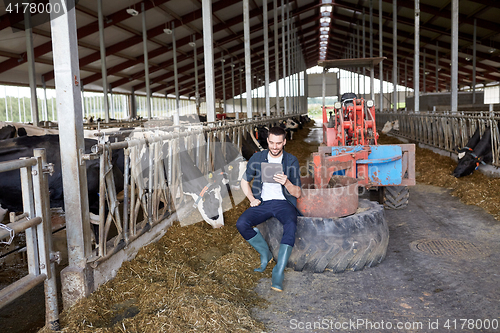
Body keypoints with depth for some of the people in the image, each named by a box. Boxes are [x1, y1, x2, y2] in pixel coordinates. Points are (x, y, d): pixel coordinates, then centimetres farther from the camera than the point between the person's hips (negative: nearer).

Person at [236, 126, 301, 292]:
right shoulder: (257, 158, 6)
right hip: (263, 203, 2)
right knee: (241, 224, -25)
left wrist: (286, 182, -22)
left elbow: (297, 193, 0)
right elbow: (245, 181, 18)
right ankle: (265, 253, 2)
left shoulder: (291, 161, 2)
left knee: (291, 225, -35)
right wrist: (251, 198, 0)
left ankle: (279, 272, -26)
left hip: (283, 202, -2)